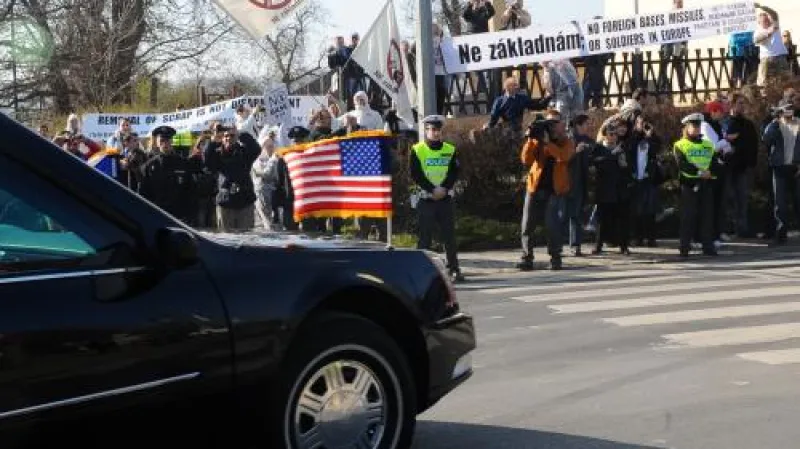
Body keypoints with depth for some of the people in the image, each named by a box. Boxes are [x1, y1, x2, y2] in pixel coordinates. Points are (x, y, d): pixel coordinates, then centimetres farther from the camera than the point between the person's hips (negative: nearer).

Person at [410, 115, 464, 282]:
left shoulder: (450, 150, 8)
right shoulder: (417, 150, -1)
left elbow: (455, 173, 3)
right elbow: (416, 175, -6)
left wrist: (444, 188, -12)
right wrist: (432, 189, -14)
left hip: (446, 198, 2)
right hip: (426, 199, -2)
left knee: (449, 235, 4)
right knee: (425, 235, 0)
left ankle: (454, 269, 8)